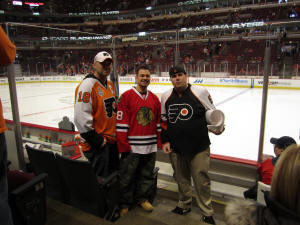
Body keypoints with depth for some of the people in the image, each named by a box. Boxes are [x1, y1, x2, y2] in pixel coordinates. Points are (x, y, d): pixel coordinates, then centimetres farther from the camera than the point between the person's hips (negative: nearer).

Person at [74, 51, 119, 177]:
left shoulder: (110, 84, 10)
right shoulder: (87, 85, -19)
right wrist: (99, 141, -18)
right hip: (96, 146, -9)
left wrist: (115, 135, 13)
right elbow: (81, 120, -25)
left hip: (112, 141, 9)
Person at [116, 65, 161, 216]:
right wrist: (123, 145, -12)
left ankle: (142, 198, 39)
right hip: (132, 147, -5)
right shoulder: (127, 96, -7)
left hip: (150, 147, 5)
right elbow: (121, 122, -10)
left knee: (147, 175, 18)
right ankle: (125, 203, 29)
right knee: (127, 177, 8)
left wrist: (159, 142, 12)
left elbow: (158, 122, 15)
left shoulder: (154, 98, 9)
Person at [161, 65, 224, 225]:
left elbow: (212, 113, 3)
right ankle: (184, 205, 41)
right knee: (181, 179, 18)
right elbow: (163, 120, 12)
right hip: (175, 148, 4)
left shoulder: (200, 92, -8)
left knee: (201, 180, 3)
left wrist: (218, 127, -13)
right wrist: (165, 141, 7)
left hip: (199, 148, -3)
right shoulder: (166, 97, 4)